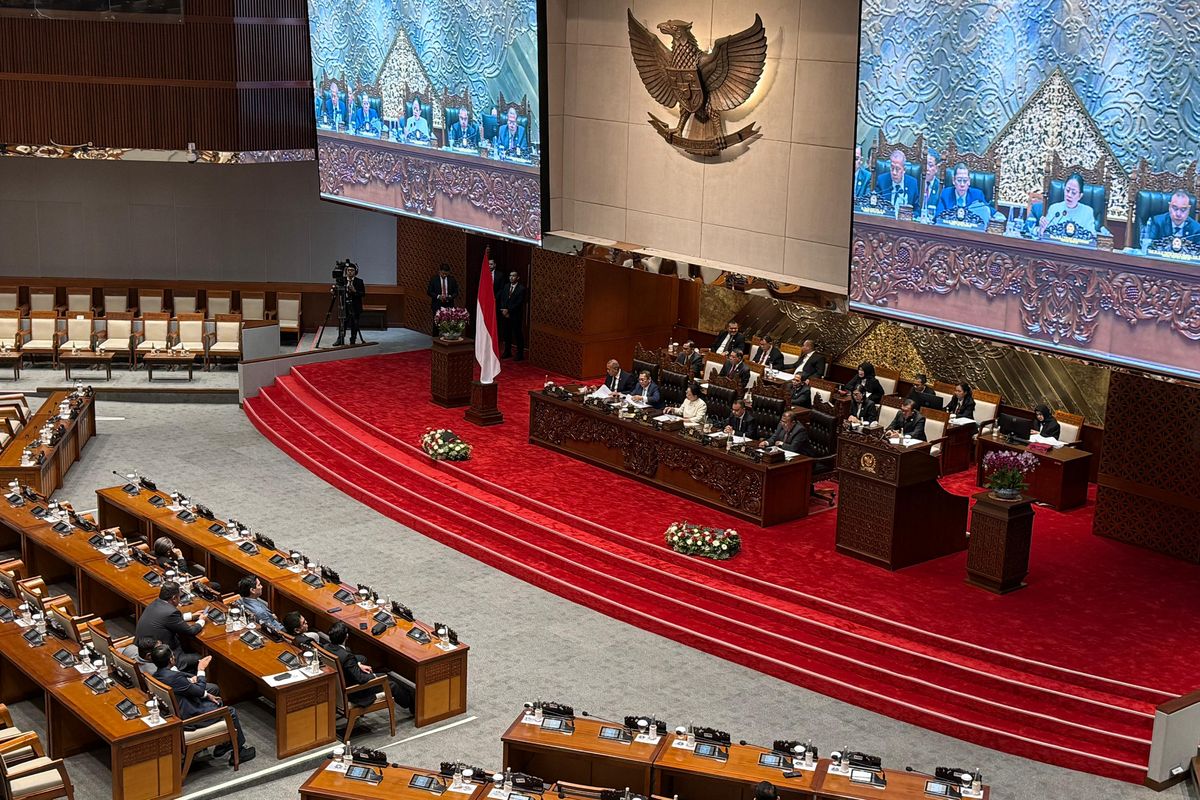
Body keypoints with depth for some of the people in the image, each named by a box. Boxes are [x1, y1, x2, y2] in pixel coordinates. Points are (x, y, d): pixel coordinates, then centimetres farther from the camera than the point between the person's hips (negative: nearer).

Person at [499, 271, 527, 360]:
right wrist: (504, 310, -6)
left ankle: (520, 354, 4)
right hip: (505, 314, 6)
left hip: (516, 316, -6)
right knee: (506, 334, 12)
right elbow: (502, 299, 9)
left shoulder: (521, 289, -9)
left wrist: (508, 310, -14)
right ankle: (507, 352, 24)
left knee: (518, 335, -1)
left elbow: (519, 303, -13)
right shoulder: (506, 286, 11)